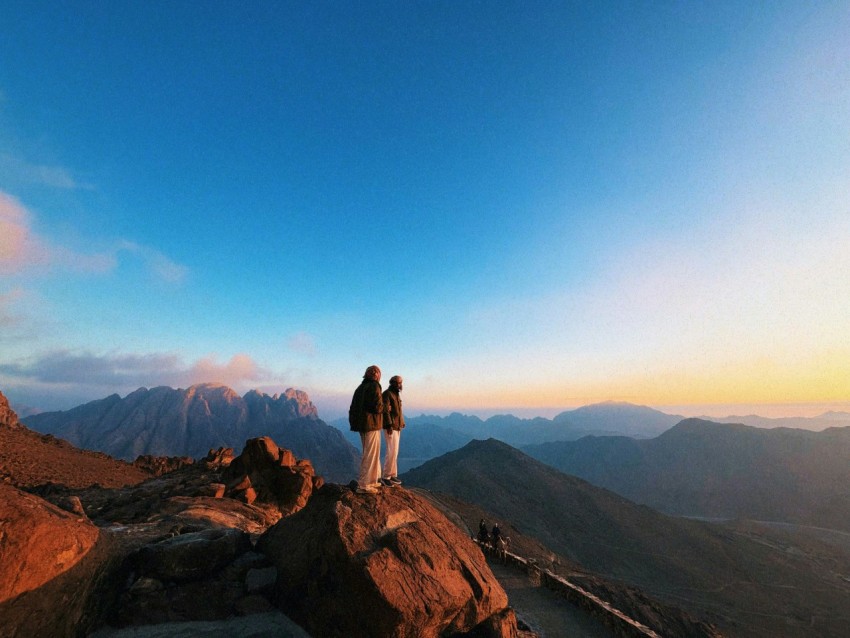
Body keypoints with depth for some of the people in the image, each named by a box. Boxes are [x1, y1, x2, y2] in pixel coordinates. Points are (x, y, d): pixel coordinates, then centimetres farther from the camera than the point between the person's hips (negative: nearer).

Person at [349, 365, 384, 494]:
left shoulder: (361, 387, 13)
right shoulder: (374, 386, -14)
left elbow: (353, 407, 14)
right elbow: (378, 407, -21)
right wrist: (385, 407, -1)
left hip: (362, 425, 9)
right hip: (371, 425, -9)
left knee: (368, 453, 20)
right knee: (371, 455, -1)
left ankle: (371, 481, 29)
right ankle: (363, 485, 3)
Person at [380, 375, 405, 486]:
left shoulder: (396, 394, 16)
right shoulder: (387, 394, -11)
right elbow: (385, 410, -18)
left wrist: (401, 423, 13)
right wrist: (389, 425, -22)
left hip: (397, 426, 9)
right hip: (390, 427, -9)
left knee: (394, 452, 12)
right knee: (392, 452, -9)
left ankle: (393, 475, 20)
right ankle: (386, 477, 0)